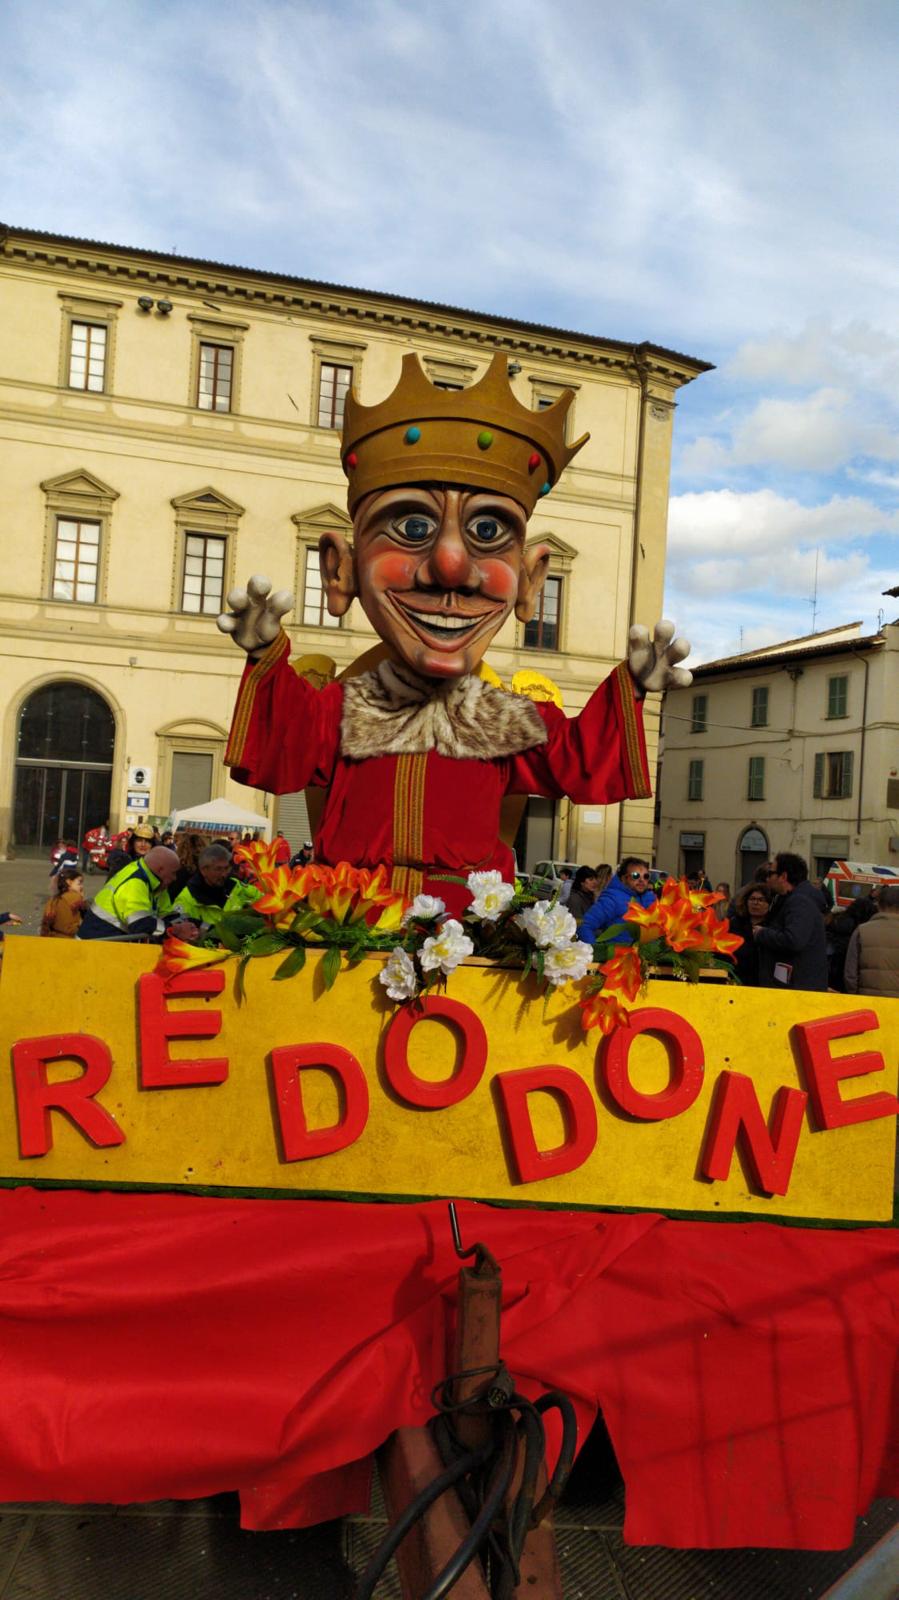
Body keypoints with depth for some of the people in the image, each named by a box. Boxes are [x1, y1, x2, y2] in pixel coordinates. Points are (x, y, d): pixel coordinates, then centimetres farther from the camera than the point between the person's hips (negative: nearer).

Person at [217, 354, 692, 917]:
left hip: (471, 914, 1)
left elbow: (585, 769, 10)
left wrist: (628, 688, 3)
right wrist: (267, 659, -6)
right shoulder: (338, 711, 5)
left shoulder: (516, 723, 7)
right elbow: (281, 762, 0)